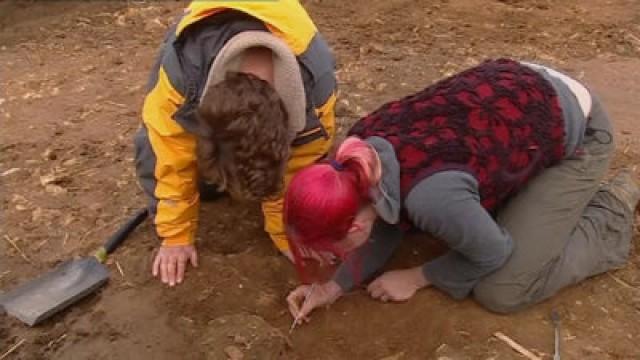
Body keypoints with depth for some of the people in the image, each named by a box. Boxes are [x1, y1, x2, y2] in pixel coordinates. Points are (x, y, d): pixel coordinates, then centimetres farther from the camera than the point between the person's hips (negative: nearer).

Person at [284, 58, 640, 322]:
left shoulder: (431, 195, -39)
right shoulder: (362, 149, -17)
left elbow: (493, 253, -19)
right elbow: (387, 223, 0)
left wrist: (416, 278, -7)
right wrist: (335, 286, -8)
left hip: (578, 131, -6)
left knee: (500, 292, -5)